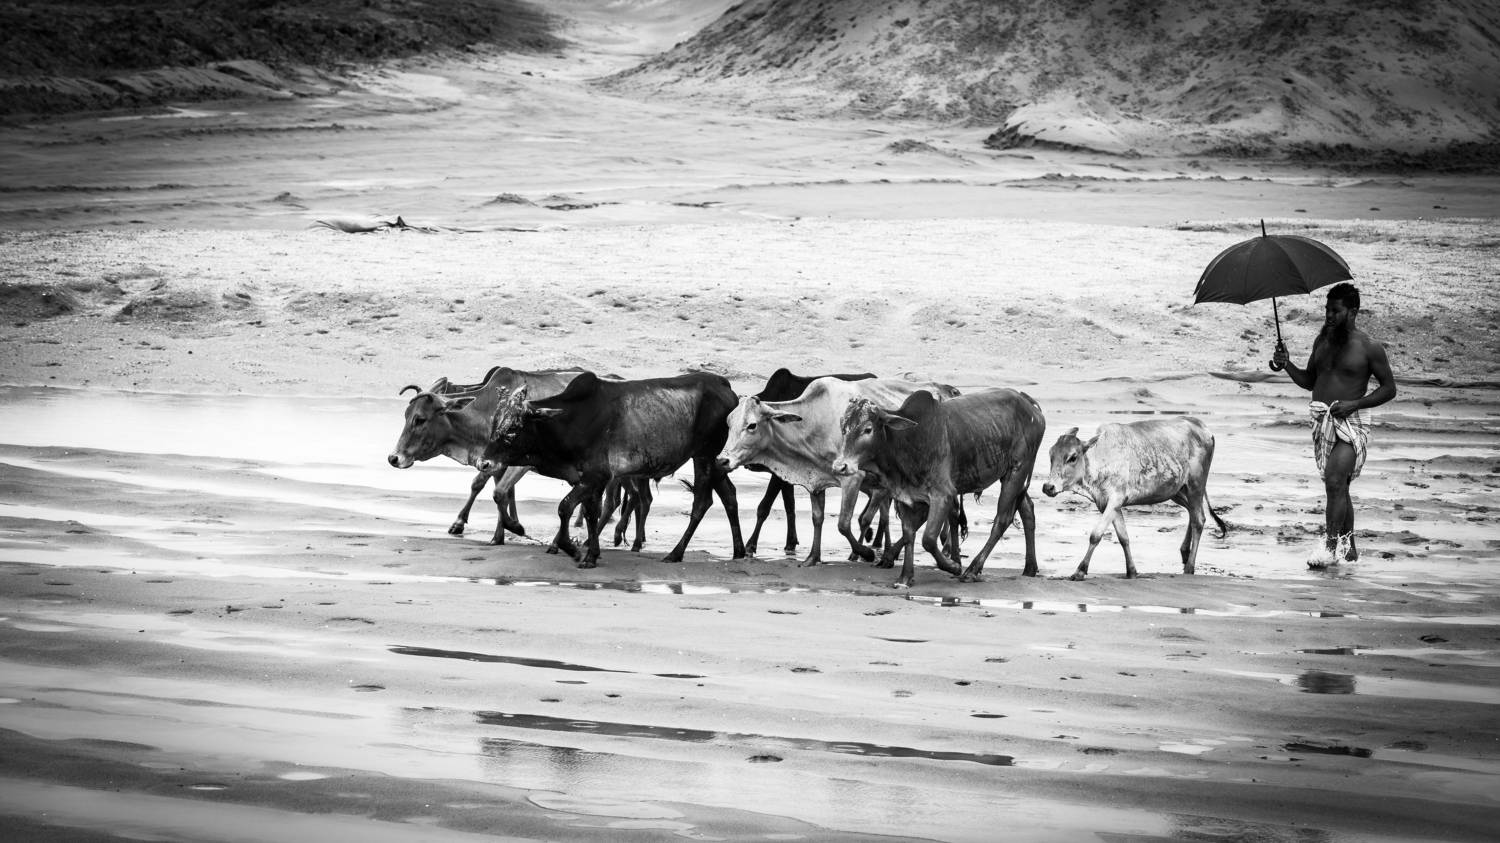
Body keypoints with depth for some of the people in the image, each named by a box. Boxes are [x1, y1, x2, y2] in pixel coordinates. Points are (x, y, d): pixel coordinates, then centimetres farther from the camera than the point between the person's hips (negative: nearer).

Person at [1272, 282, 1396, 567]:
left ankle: (1331, 544, -16)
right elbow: (1309, 381, 20)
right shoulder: (1322, 341, 11)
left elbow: (1389, 388, -3)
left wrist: (1354, 404, -14)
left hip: (1351, 421, -6)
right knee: (1337, 486, 12)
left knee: (1335, 481, -20)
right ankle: (1348, 546, 22)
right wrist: (1287, 364, 1)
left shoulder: (1368, 348, -7)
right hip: (1322, 421, 6)